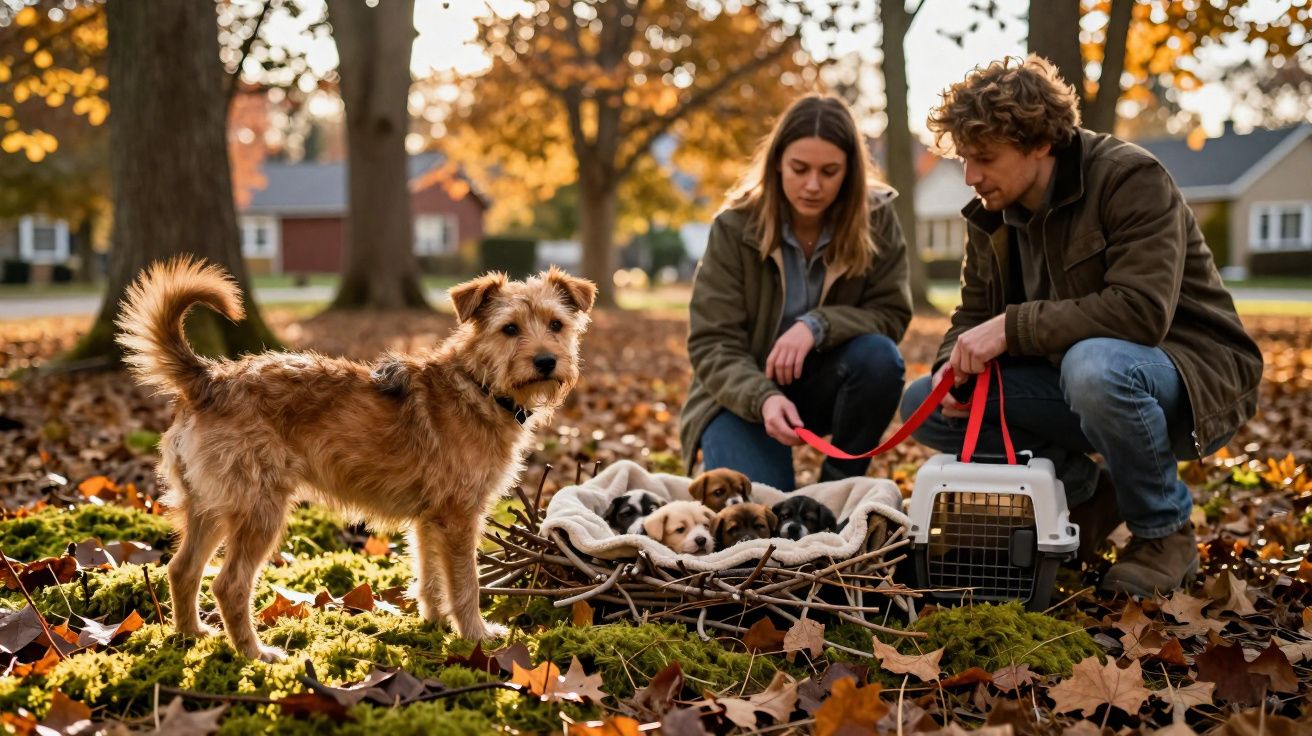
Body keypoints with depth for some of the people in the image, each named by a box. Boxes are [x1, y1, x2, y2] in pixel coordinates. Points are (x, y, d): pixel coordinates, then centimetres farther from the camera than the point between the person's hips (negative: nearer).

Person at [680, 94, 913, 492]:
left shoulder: (876, 218, -10)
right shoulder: (735, 227, -16)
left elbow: (891, 314, -11)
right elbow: (711, 345, -17)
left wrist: (817, 325, -30)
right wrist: (763, 399, -36)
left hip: (823, 384, 3)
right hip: (742, 392, -2)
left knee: (879, 356, -29)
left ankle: (840, 486, -8)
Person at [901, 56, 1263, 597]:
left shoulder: (1131, 180, -19)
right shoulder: (992, 215, 4)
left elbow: (1142, 310, -31)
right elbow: (974, 314, 8)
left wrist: (1013, 326, -31)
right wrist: (956, 364, -16)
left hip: (1194, 375, -7)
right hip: (1068, 370, 7)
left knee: (1094, 366, -42)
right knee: (925, 405, -9)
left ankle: (1165, 534, -14)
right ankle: (1085, 495, 4)